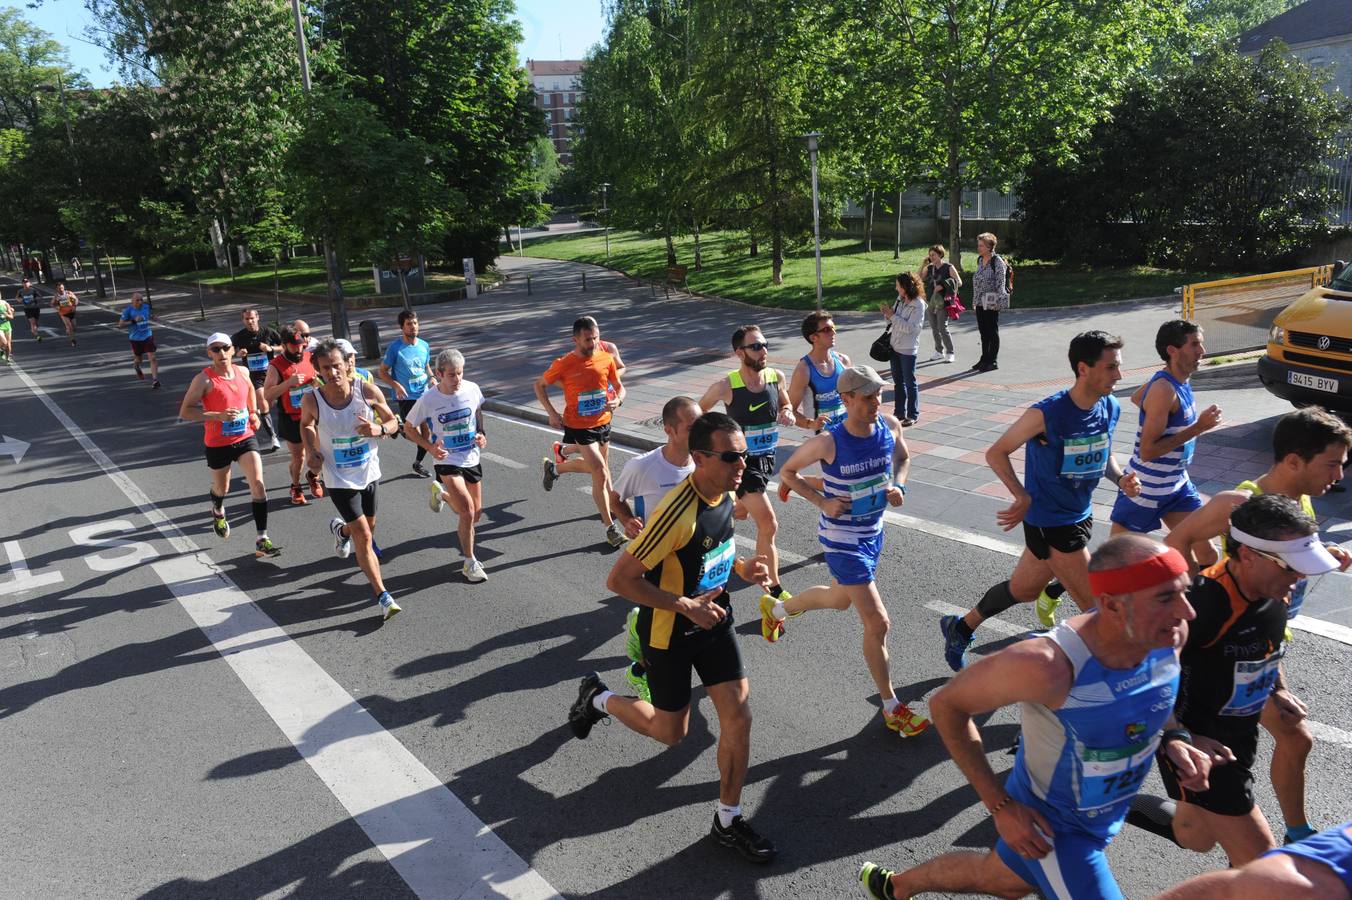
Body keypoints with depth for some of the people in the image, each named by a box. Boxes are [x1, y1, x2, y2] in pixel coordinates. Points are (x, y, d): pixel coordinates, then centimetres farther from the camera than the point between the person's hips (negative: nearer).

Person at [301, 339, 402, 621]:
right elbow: (306, 424, 7)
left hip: (369, 472, 3)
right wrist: (311, 451, -9)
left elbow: (393, 421, -2)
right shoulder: (311, 400, -16)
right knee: (363, 537, -8)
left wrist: (379, 429, -24)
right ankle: (382, 596, 0)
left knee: (369, 526, 22)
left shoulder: (368, 391, -16)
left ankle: (341, 529, 58)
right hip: (339, 479, -3)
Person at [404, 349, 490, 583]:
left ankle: (440, 492, 43)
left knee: (476, 513, 15)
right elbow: (408, 428, -3)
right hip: (447, 461, -5)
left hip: (472, 458, 5)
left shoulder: (472, 389, -9)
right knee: (467, 512, -19)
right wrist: (430, 447, -17)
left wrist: (481, 433, -2)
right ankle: (470, 563, 1)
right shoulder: (428, 400, -17)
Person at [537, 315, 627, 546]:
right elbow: (540, 385, -1)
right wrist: (552, 413, -11)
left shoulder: (607, 359, -7)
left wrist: (618, 400, -18)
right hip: (578, 427, -5)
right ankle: (611, 527, -2)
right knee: (601, 474, -12)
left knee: (596, 466, 24)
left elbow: (619, 386, 6)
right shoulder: (564, 364, -16)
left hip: (603, 423, 5)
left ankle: (554, 467, 51)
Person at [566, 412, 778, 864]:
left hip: (714, 620, 6)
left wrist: (741, 566, -5)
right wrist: (686, 605, -28)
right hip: (670, 633, -6)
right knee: (672, 733, 11)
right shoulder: (678, 513, -33)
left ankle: (728, 820, 22)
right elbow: (619, 580, -28)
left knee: (739, 717, 2)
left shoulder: (728, 493, -7)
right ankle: (597, 698, 37)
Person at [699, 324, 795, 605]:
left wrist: (787, 414, -8)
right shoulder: (726, 386, -19)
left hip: (768, 458, 6)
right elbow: (698, 412, -2)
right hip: (742, 462, -6)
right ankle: (774, 590, 1)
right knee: (768, 525, -11)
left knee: (741, 512, 26)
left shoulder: (777, 378, -6)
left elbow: (785, 404, 14)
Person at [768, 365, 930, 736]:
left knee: (841, 598, 29)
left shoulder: (890, 426, -10)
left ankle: (775, 608, 57)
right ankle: (892, 708, 11)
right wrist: (822, 501, -19)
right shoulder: (828, 442, -24)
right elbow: (788, 472, -8)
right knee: (877, 624, -7)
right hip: (842, 539, -7)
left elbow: (903, 458, 13)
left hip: (874, 531, 7)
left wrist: (898, 485, -8)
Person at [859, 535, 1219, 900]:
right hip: (1051, 826, -7)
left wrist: (1173, 738, -13)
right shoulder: (1047, 664, -38)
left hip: (1102, 814, 7)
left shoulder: (1170, 635, -19)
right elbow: (945, 705, -23)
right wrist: (1000, 806, -22)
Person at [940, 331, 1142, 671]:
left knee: (1023, 590, 23)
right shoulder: (1046, 414, -24)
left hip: (1080, 516, 8)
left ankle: (960, 628, 43)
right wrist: (1023, 496, -21)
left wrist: (1121, 477, -6)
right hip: (1049, 522, -8)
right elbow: (995, 454, -13)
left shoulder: (1110, 408, -3)